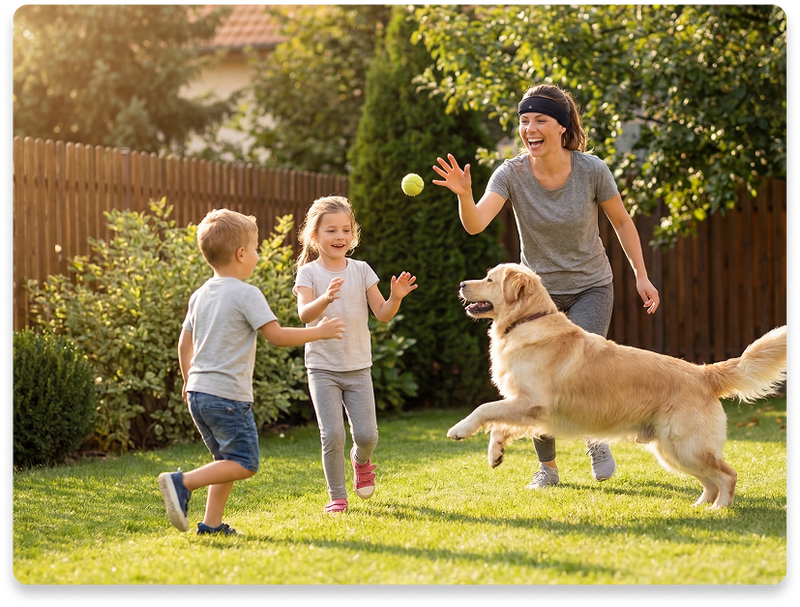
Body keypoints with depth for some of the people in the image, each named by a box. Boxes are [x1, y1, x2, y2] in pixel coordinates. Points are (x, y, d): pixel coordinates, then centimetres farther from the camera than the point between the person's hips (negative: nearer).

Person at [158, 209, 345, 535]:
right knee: (244, 464, -4)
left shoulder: (199, 295, 12)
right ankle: (182, 482, -16)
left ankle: (211, 523, 11)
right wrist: (319, 332, -3)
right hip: (228, 394, -9)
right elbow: (277, 336, -15)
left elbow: (184, 343, 19)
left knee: (227, 459, 17)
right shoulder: (246, 294, -11)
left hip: (198, 390, 9)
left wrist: (188, 380, 32)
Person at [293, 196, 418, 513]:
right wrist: (325, 299, -41)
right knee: (332, 435, -10)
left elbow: (382, 314, 1)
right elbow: (304, 314, -21)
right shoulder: (309, 273, -5)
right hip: (323, 368, -2)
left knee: (366, 434, -4)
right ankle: (337, 497, 8)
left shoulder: (361, 270, 3)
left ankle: (361, 460, 32)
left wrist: (396, 298, -20)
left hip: (358, 367, 2)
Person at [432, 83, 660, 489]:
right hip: (539, 291, 1)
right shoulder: (512, 174, -16)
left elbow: (622, 222, -1)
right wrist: (464, 196, -51)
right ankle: (547, 467, 21)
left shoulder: (591, 170, -17)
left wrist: (641, 276, -1)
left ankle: (596, 438, 12)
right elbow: (475, 224, -31)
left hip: (590, 288, -1)